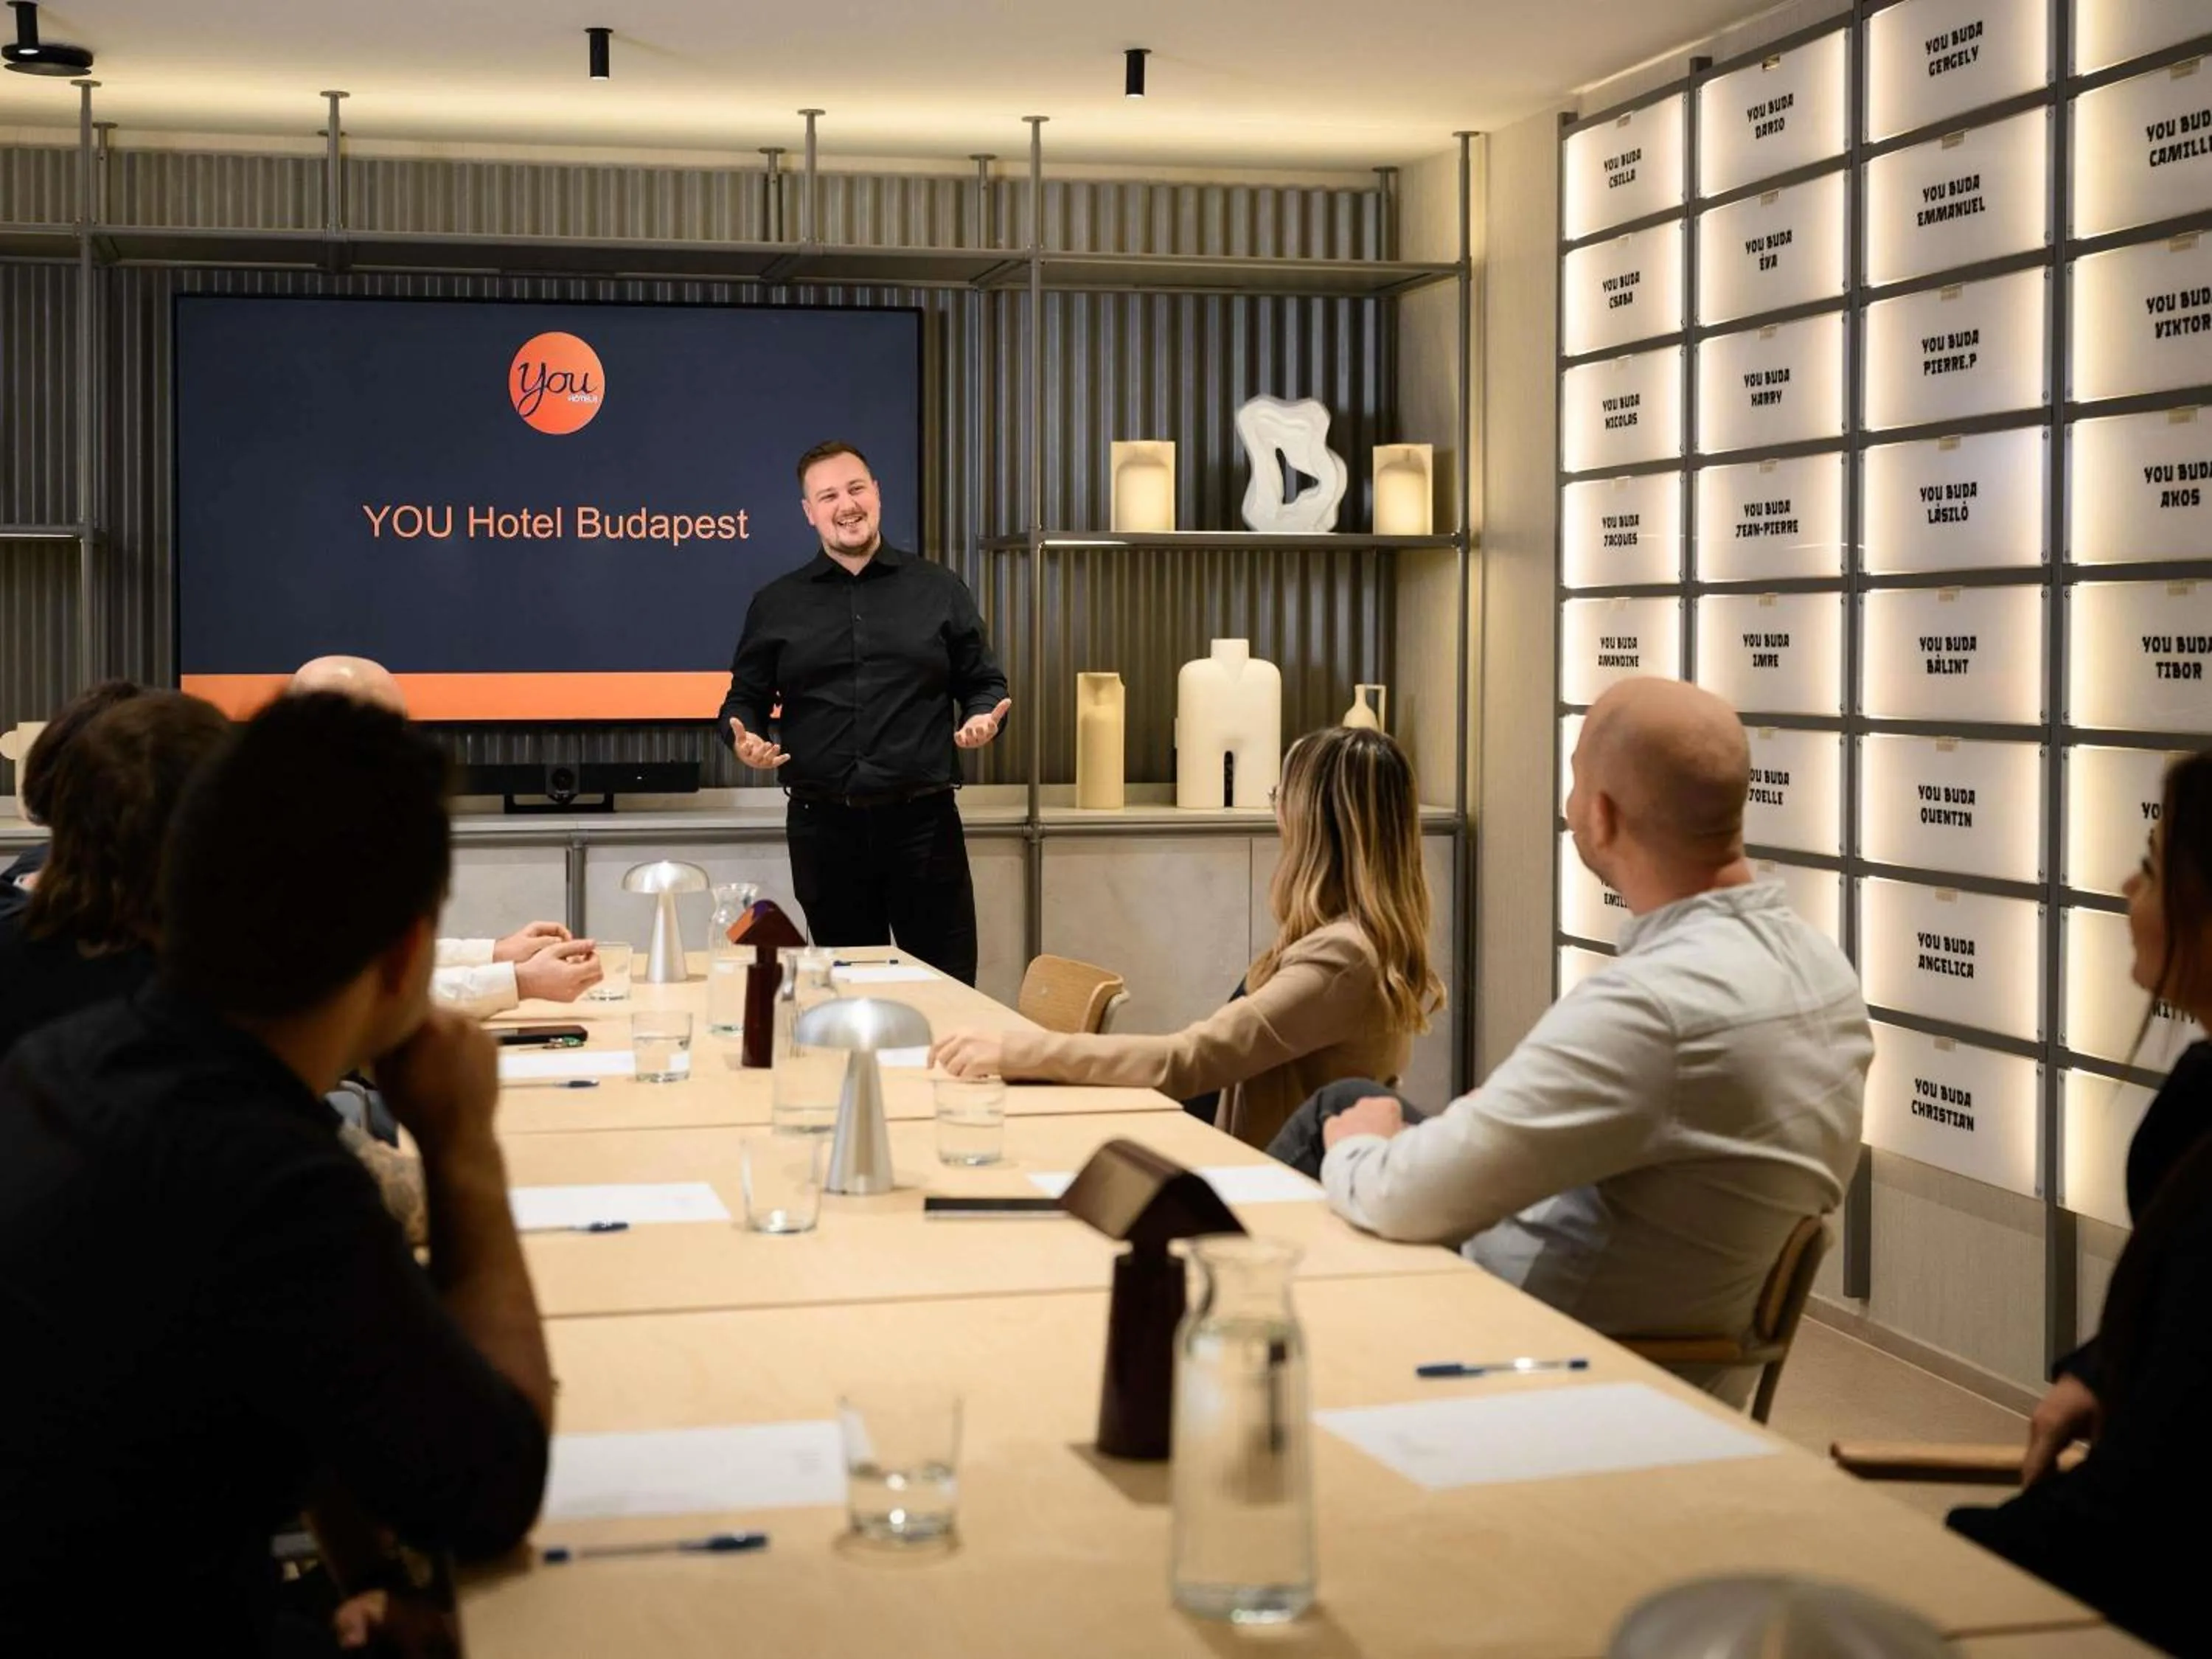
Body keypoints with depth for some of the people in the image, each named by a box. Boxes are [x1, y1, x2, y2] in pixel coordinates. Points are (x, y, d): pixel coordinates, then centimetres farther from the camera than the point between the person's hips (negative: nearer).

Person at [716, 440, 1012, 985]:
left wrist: (984, 719, -10)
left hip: (924, 820, -1)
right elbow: (746, 698, 13)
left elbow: (984, 683, 12)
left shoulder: (940, 591, 8)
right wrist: (745, 738, -9)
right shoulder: (775, 605, 10)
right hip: (823, 825, 1)